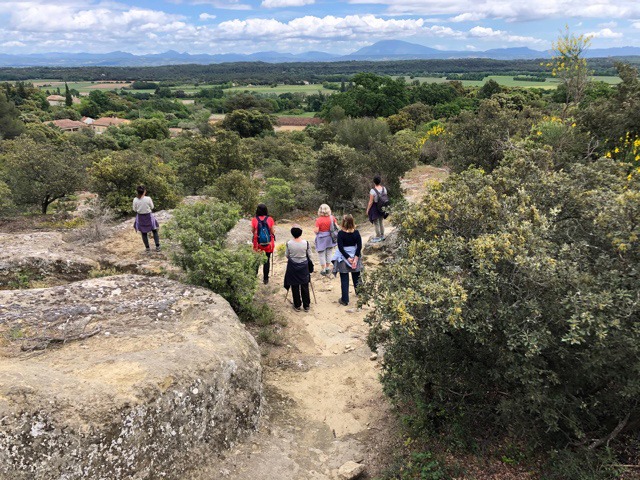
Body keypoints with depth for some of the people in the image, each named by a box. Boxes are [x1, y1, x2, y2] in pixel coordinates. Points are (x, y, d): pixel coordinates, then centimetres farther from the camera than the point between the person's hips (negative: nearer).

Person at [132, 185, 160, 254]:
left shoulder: (135, 200, -15)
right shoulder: (148, 199, -20)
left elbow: (134, 209, -3)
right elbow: (152, 207, -6)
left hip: (140, 217, 1)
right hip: (148, 216, -1)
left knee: (144, 233, 14)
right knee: (154, 231, 17)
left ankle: (147, 248, 20)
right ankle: (157, 247, 17)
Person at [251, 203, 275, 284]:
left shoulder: (254, 220, -11)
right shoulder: (270, 219, -12)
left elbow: (252, 231, -1)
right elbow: (273, 232, -8)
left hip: (258, 243, 0)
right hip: (268, 243, 0)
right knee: (267, 261, 12)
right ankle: (265, 279, 18)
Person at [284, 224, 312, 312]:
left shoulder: (289, 243, -14)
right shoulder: (306, 243, -15)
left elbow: (286, 255, 0)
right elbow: (309, 255, -5)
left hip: (293, 267, 0)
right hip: (303, 267, 0)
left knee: (295, 287, 11)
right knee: (305, 287, 12)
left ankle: (297, 306, 20)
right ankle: (306, 306, 20)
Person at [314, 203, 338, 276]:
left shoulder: (319, 220, -19)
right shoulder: (332, 218, -8)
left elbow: (316, 230, -19)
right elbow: (337, 227, -3)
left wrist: (314, 230, 2)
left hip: (321, 239, -4)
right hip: (330, 237, 4)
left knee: (321, 254, 10)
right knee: (329, 252, 19)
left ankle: (323, 270, 16)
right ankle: (327, 268, 29)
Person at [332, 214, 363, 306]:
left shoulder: (340, 233, -14)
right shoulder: (356, 233, -7)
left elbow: (340, 247, -17)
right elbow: (359, 246, -11)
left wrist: (348, 258, -13)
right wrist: (355, 258, -12)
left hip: (343, 258, -3)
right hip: (354, 255, 3)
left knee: (344, 279, 5)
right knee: (356, 277, 20)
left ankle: (345, 300, 9)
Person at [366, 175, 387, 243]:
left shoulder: (373, 191, -27)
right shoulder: (384, 188, -9)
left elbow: (371, 202, -21)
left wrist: (367, 209, -8)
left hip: (374, 207, -6)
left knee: (376, 223, 10)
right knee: (381, 221, 22)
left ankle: (378, 237, 22)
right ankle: (382, 235, 34)